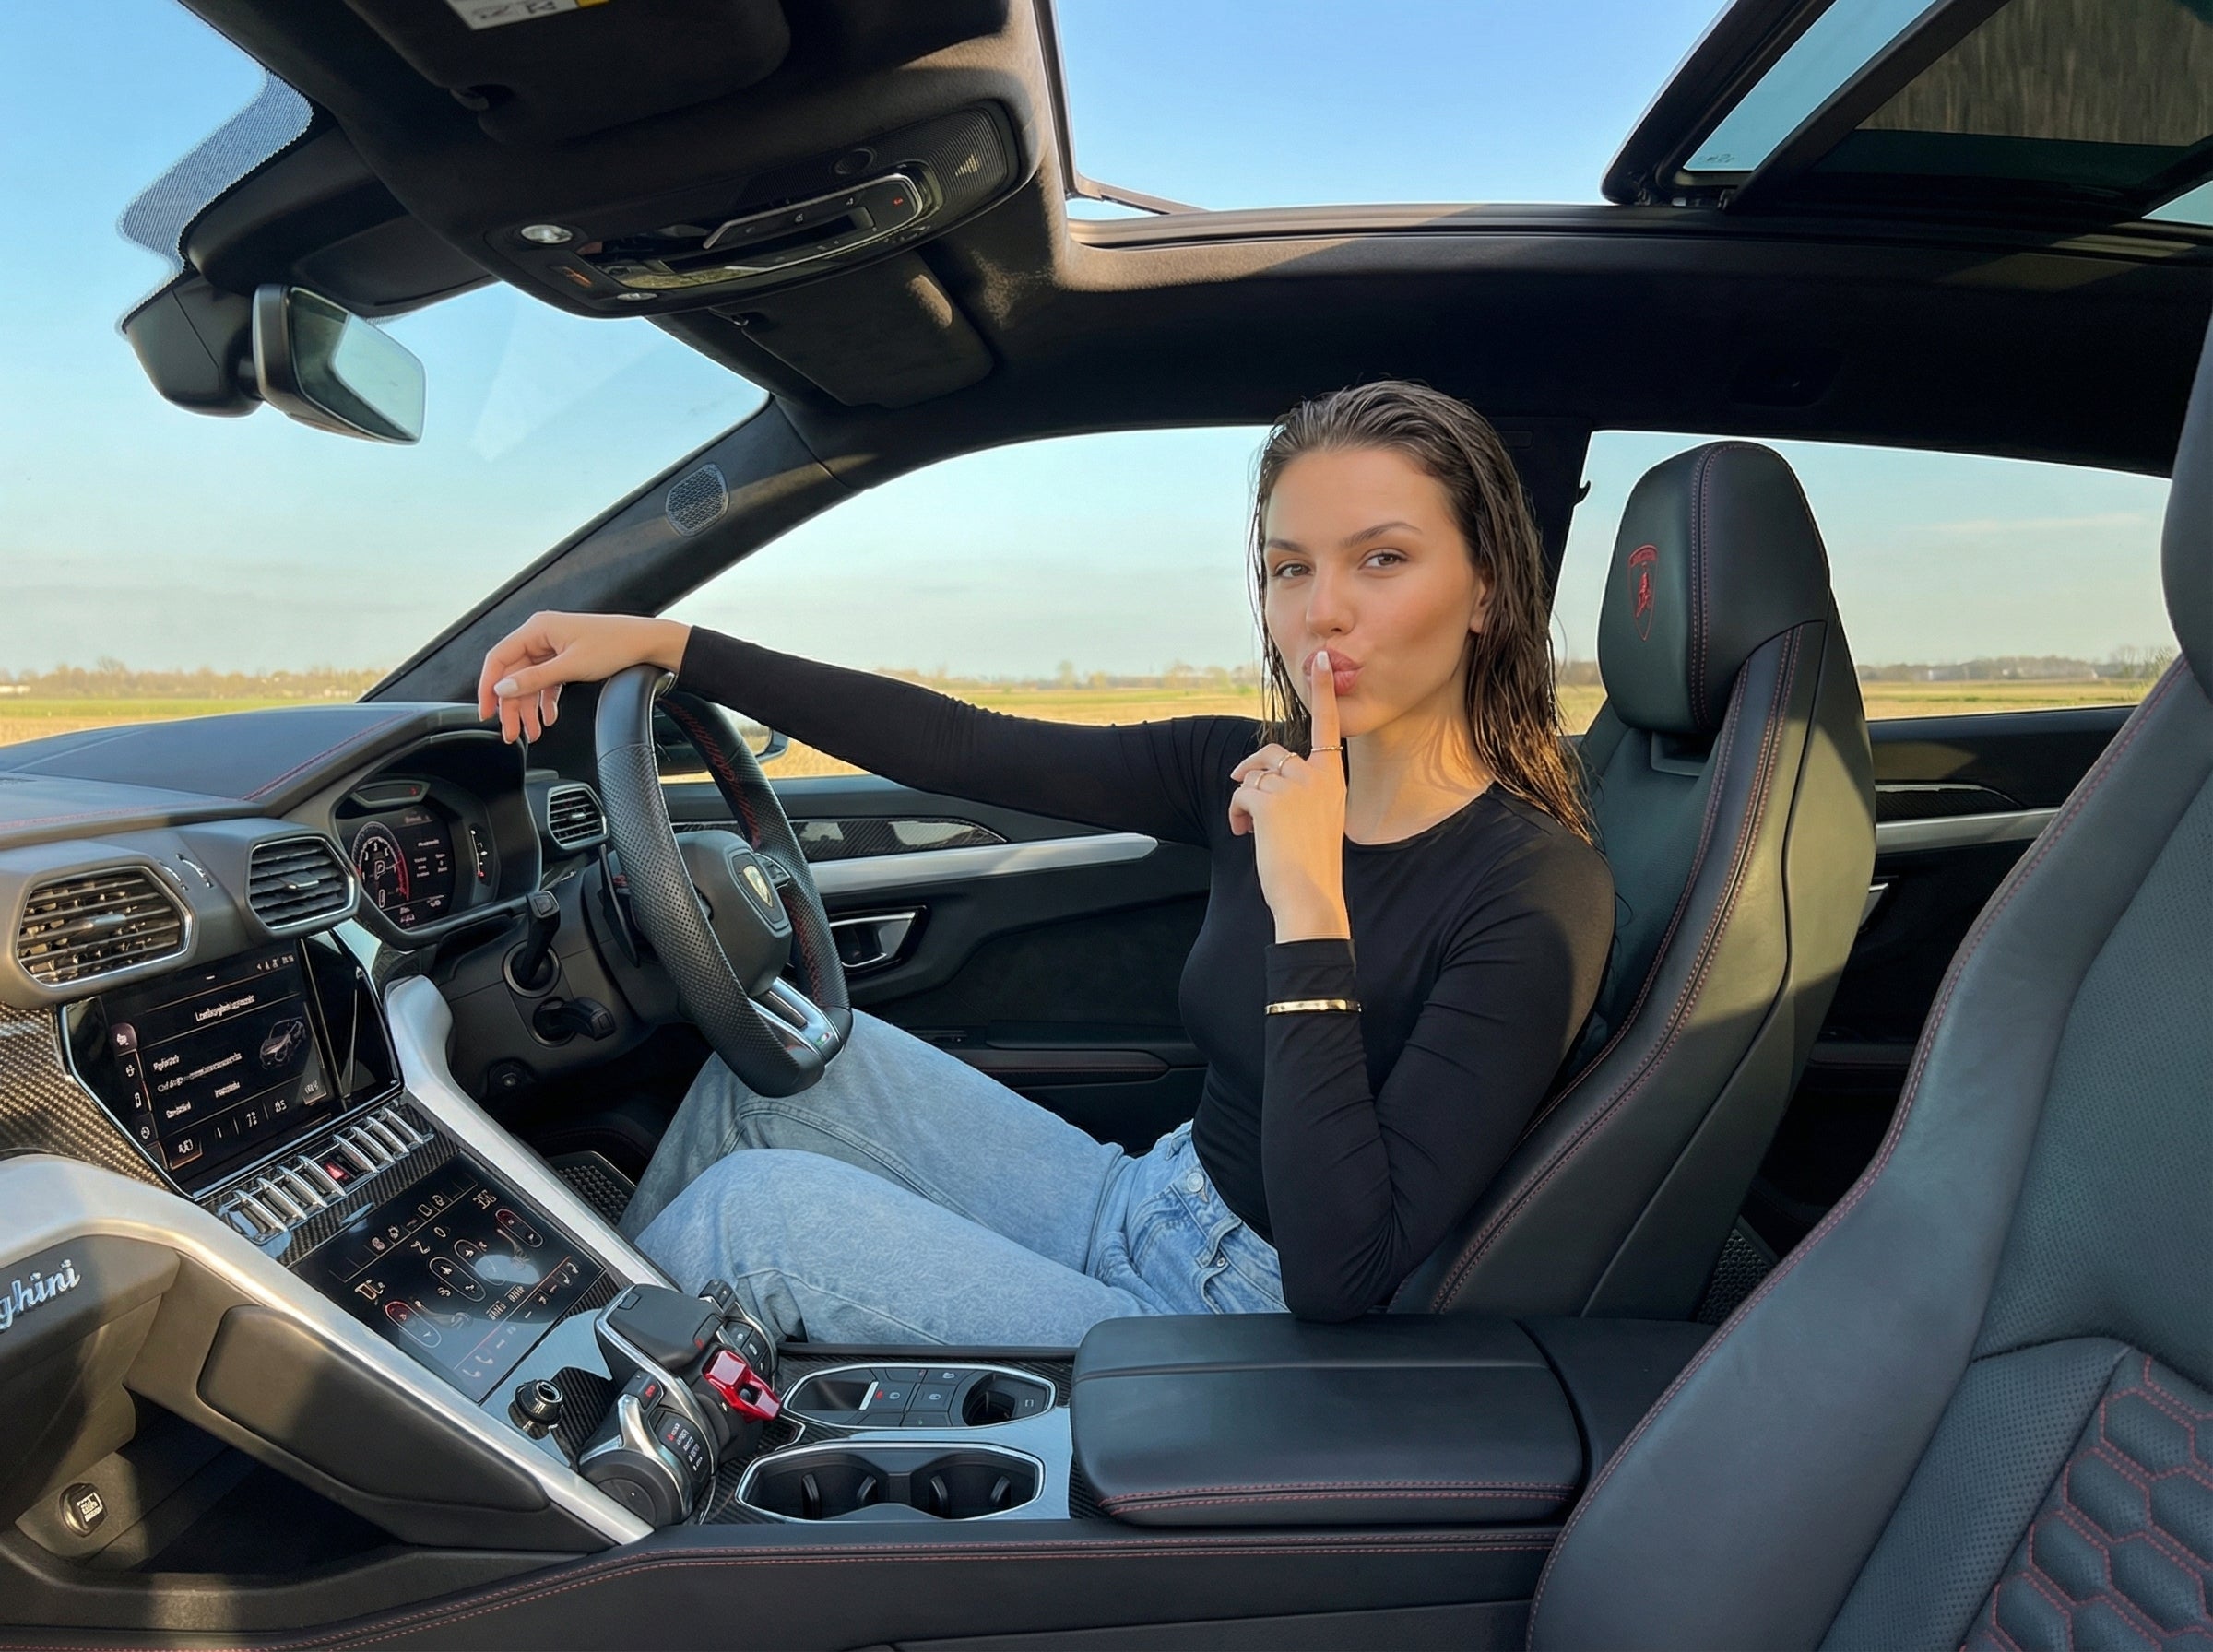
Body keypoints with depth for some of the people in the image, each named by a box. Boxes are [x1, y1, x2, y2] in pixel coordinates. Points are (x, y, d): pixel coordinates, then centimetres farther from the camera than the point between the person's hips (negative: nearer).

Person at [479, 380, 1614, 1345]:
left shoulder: (1539, 891, -23)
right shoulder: (1259, 776, -4)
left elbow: (1341, 1280, -28)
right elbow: (965, 751, -4)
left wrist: (1306, 907, -33)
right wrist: (664, 644, -4)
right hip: (1147, 1207, 6)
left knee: (755, 1208, -11)